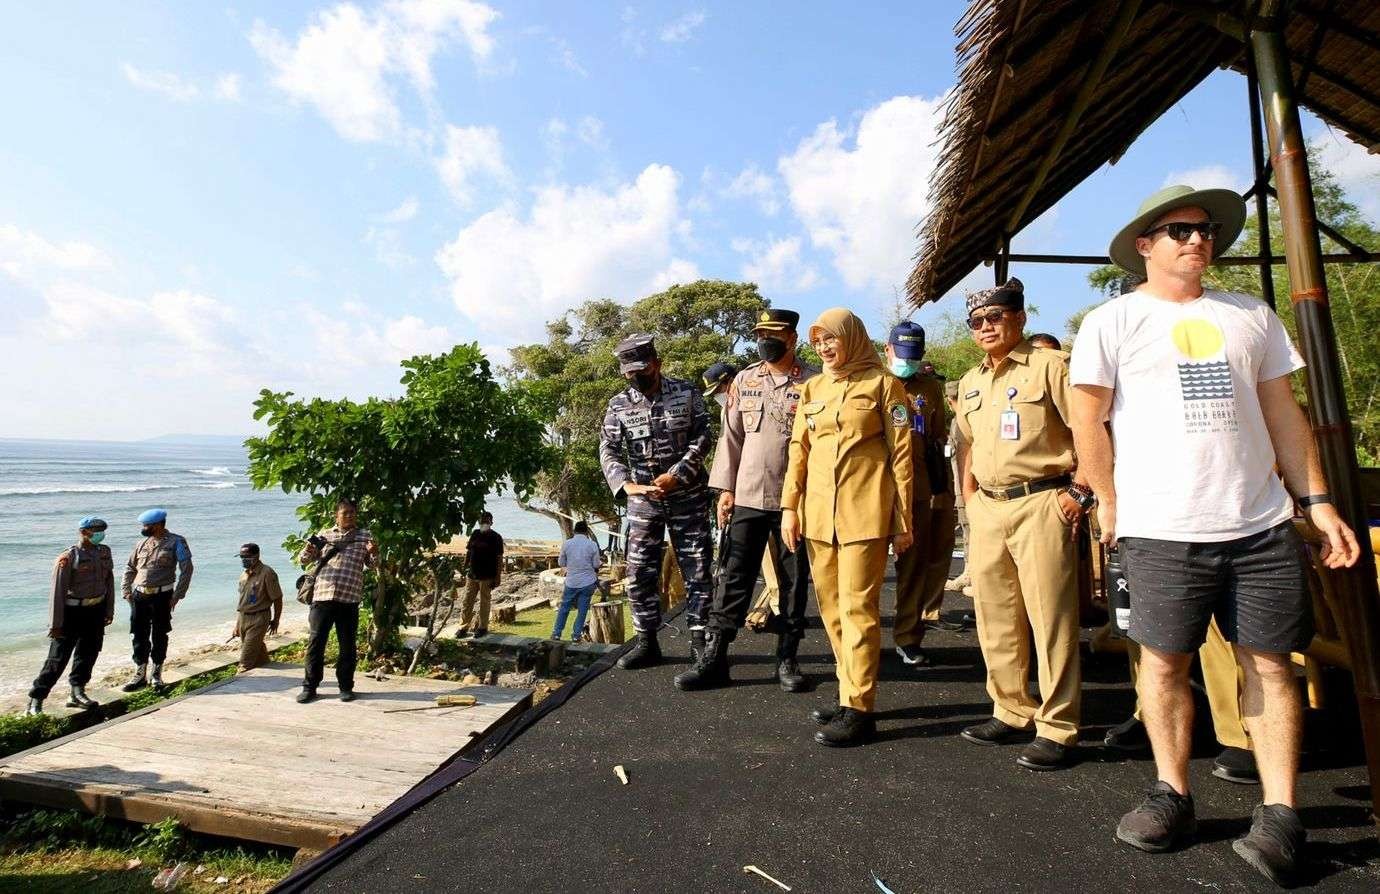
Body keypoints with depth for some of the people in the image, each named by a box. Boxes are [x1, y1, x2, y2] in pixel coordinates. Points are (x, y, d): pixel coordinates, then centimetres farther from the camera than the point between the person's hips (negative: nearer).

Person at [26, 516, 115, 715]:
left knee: (88, 653, 12)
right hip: (72, 611, -6)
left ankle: (77, 693, 25)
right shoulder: (69, 557, -15)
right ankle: (35, 700, 9)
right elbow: (57, 591, -16)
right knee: (59, 657, -3)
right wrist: (56, 623, -17)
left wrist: (109, 610, 12)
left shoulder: (104, 552, 5)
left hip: (96, 609, 6)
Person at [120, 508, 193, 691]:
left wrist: (177, 595, -12)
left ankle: (157, 675, 19)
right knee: (139, 636, 6)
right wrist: (126, 591, 8)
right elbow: (130, 568, 20)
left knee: (159, 636, 6)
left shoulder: (176, 542, -5)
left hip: (161, 596, -4)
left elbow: (186, 569, -8)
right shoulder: (142, 543, 10)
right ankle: (140, 676, 16)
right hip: (139, 595, 4)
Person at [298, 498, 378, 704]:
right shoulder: (324, 535, 13)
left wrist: (374, 554, -17)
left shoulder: (364, 536, 10)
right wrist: (308, 551, -11)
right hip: (322, 596, 1)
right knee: (315, 642, 2)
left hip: (349, 598, -1)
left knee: (347, 645, 6)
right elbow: (304, 560, 13)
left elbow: (371, 565, 6)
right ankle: (309, 687, 14)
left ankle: (346, 687, 17)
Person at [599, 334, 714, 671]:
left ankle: (701, 641, 13)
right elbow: (608, 451, -4)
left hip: (688, 495, -2)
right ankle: (646, 643, 16)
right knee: (639, 573, 3)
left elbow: (701, 438, -7)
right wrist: (626, 485, -21)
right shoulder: (618, 405, 1)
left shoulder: (687, 393, -3)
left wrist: (675, 475, -19)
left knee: (696, 570, 2)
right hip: (642, 499, 2)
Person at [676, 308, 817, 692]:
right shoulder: (744, 381, 8)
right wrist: (725, 489, 5)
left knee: (794, 582, 8)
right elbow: (731, 437, 9)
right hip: (747, 497, 2)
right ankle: (714, 658, 11)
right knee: (733, 579, 4)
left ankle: (787, 659, 21)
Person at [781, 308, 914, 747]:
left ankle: (859, 710, 5)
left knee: (857, 608, -5)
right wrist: (789, 506, 3)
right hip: (818, 513, 5)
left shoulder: (883, 383, 1)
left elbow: (901, 454, -1)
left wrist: (902, 519, -4)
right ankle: (852, 693, 23)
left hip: (864, 512, -5)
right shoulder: (811, 389, 14)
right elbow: (798, 451, 12)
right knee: (831, 607, 10)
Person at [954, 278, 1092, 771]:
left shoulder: (1049, 364, -4)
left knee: (1050, 618, -2)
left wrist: (1079, 492, -13)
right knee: (995, 619, 12)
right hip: (987, 509, 7)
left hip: (1041, 505, -7)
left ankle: (1057, 730, 9)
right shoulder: (970, 382, 16)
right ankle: (1012, 712, 26)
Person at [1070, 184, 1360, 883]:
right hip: (1161, 530, -3)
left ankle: (1278, 813, 15)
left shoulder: (1251, 317, 14)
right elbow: (1088, 421, 2)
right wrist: (1110, 503, 1)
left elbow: (1283, 413, 14)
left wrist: (1317, 501, 8)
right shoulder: (1112, 322, 2)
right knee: (1164, 661, 3)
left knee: (1270, 662, 4)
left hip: (1263, 524, 4)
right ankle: (1172, 795, 18)